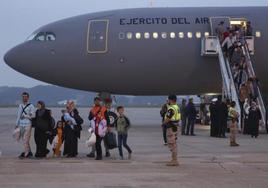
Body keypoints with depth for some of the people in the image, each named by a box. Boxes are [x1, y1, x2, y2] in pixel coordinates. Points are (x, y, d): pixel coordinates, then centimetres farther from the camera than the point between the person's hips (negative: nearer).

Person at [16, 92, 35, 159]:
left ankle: (25, 153, -7)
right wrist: (17, 124, 16)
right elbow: (18, 116, 17)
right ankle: (29, 152, 19)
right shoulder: (20, 106, 13)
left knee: (25, 140, -10)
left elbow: (33, 116, -7)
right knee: (24, 140, 9)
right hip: (21, 125, 6)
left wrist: (25, 116, -13)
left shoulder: (31, 106, -3)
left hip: (28, 125, -6)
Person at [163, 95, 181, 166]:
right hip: (175, 126, 10)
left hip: (171, 127, -10)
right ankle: (175, 160, 20)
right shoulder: (177, 107, 12)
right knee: (174, 144, 15)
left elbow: (167, 119, -21)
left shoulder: (171, 108, -19)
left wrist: (163, 123, -1)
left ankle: (174, 161, -5)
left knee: (172, 144, -6)